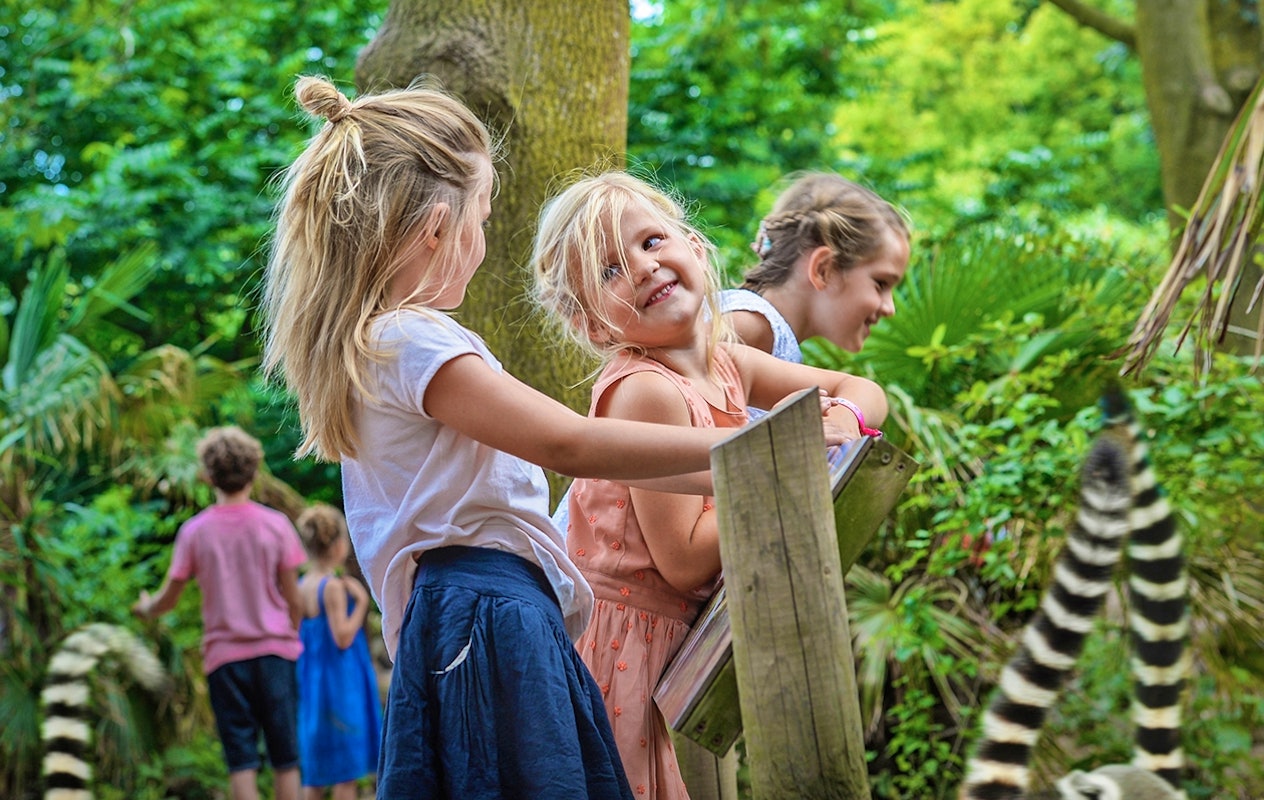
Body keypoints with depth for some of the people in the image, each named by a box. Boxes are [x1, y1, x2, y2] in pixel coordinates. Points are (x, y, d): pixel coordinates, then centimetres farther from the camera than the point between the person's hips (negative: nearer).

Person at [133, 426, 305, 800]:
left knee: (241, 761, 1)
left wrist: (145, 608, 28)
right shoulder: (276, 524, -2)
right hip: (275, 651, 0)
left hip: (225, 656, 0)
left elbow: (168, 598, 6)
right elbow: (294, 600, 1)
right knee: (285, 759, 6)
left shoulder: (195, 531, -2)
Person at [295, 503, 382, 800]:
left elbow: (298, 636, 12)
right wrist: (361, 601, -13)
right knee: (346, 773, -1)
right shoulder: (334, 586, -16)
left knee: (316, 775, 13)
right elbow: (343, 637, -21)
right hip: (341, 681, -8)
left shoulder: (301, 586, 6)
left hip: (311, 682, 8)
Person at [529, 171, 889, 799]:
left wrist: (840, 417, -7)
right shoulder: (645, 391, -21)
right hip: (622, 644, -8)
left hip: (680, 639, 8)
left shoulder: (729, 363, 4)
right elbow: (686, 560, -23)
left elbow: (865, 392, 16)